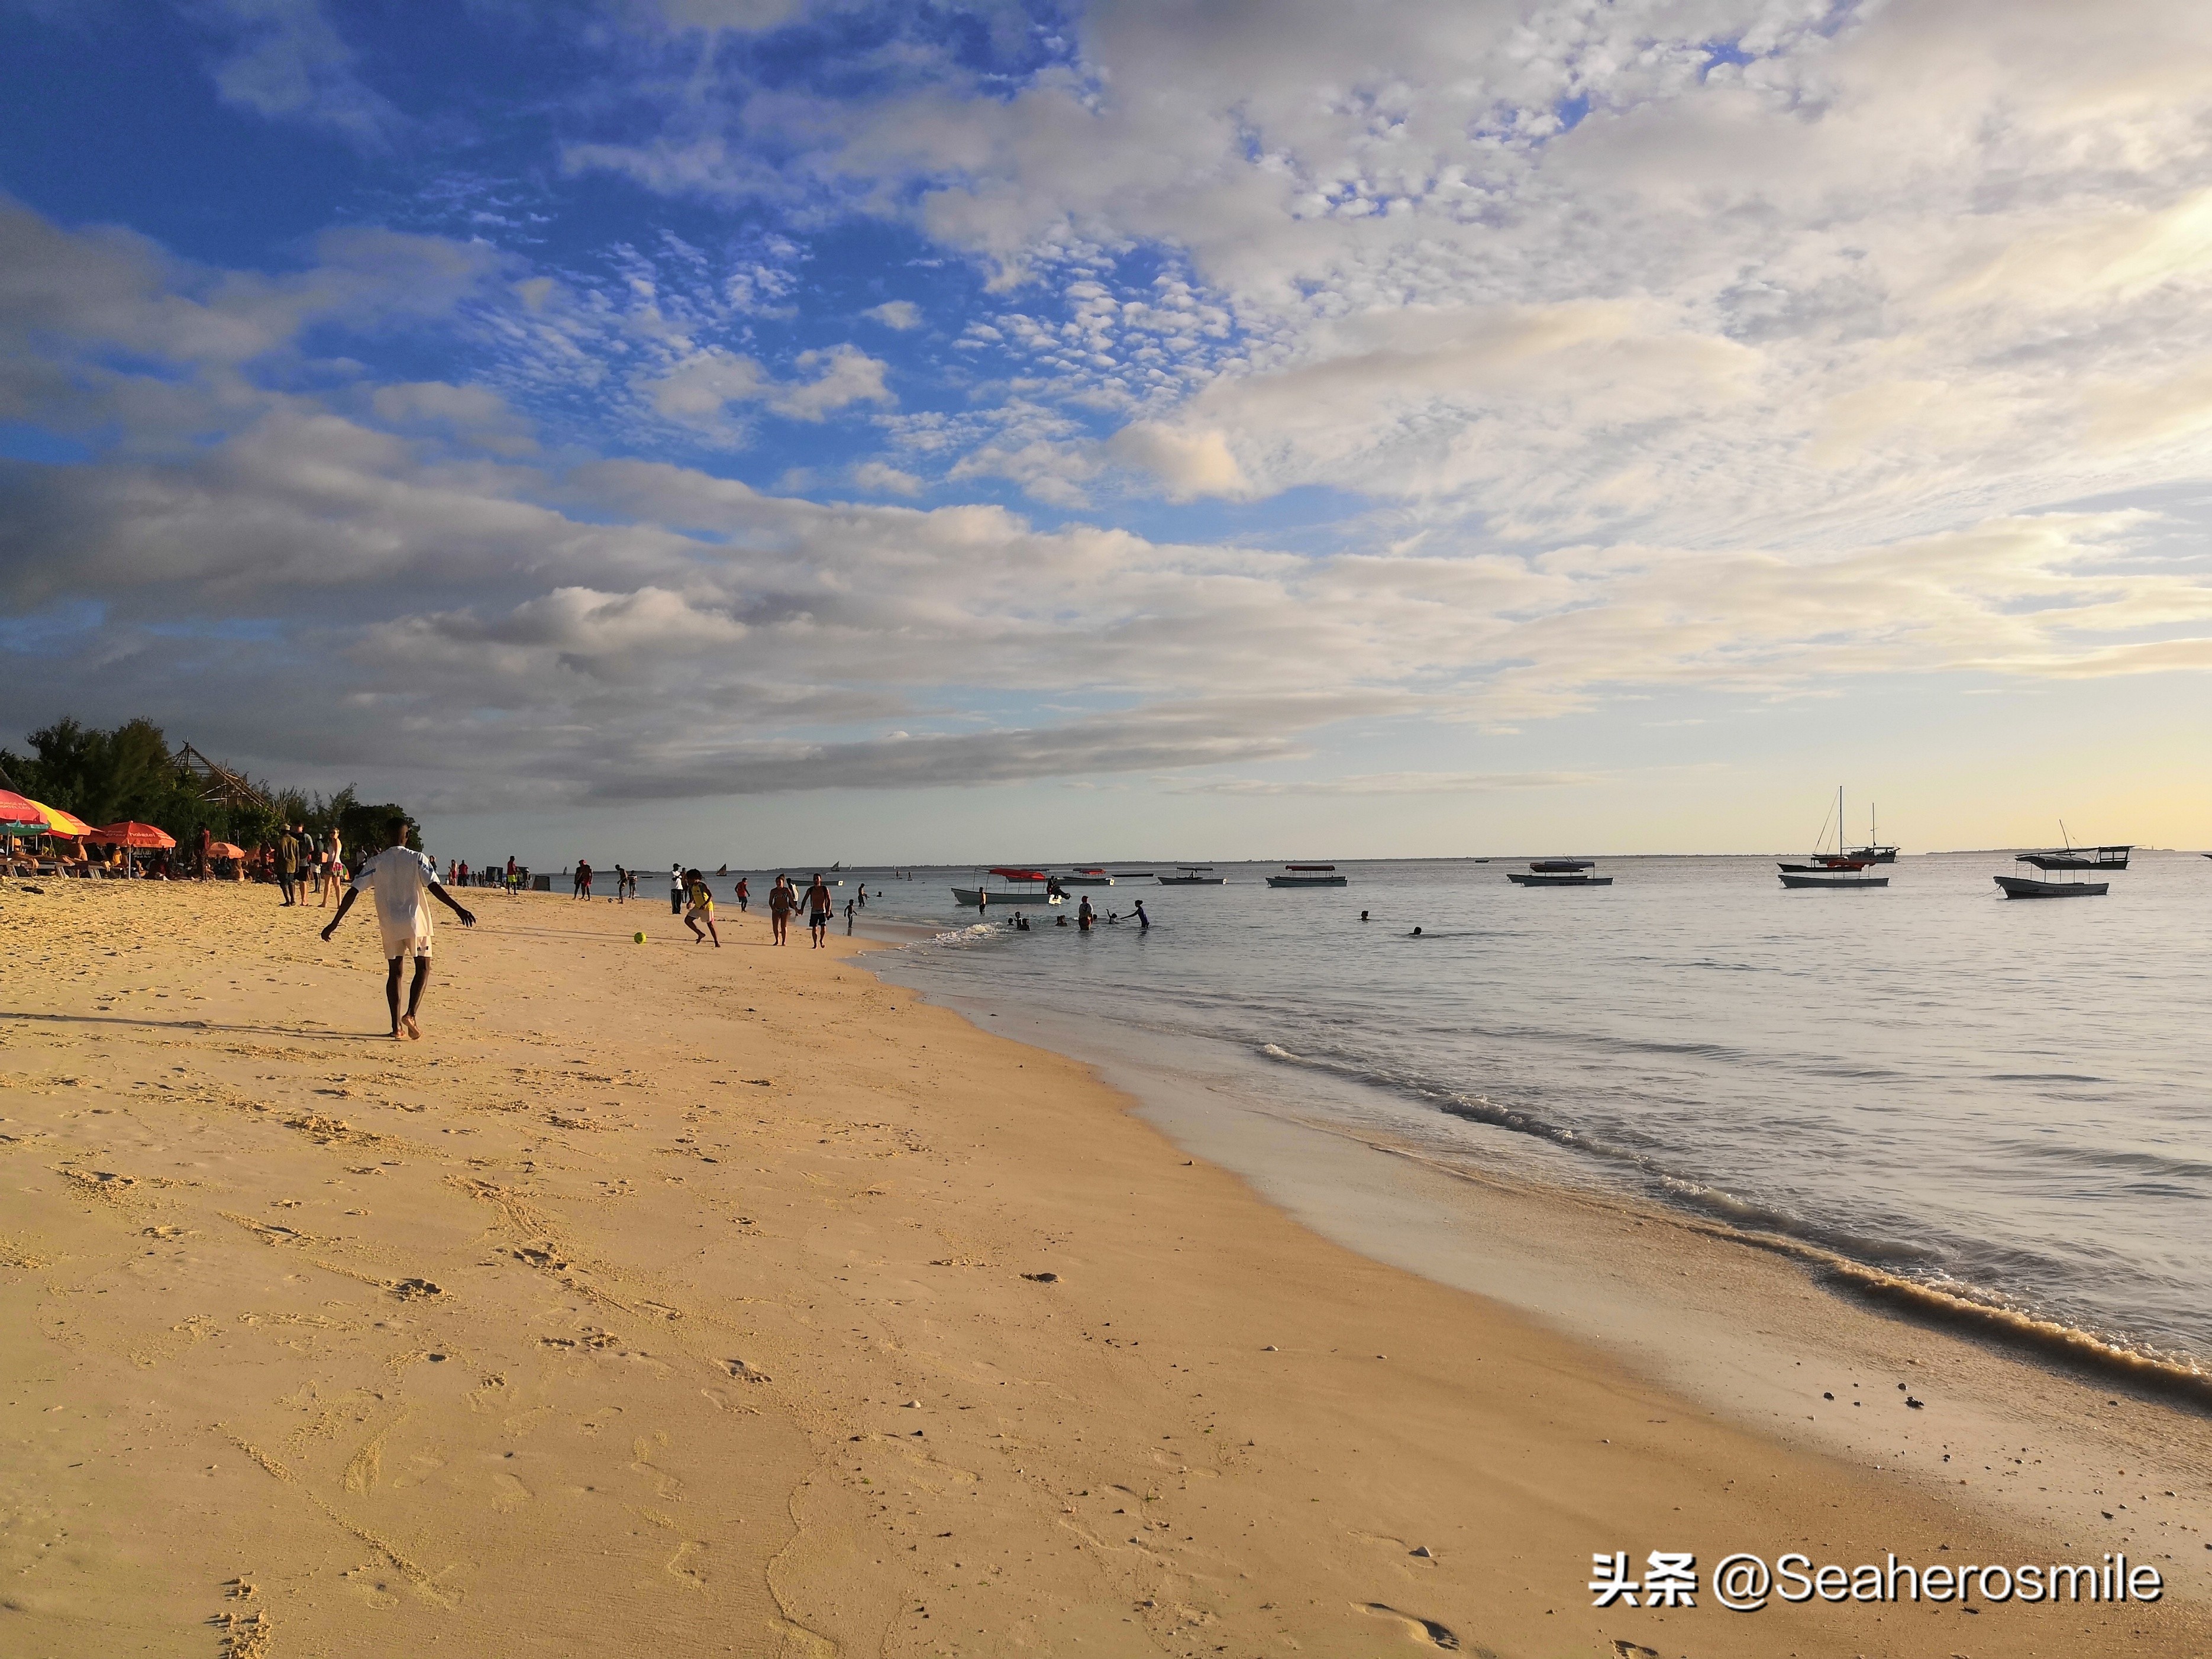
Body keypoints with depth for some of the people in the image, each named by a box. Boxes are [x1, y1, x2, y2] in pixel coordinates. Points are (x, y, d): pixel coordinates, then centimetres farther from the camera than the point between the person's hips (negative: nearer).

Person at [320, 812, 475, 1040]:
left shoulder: (375, 863, 3)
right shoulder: (416, 859, -2)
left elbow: (353, 892, -2)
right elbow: (433, 887, -14)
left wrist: (334, 924, 1)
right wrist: (458, 909, -18)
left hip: (390, 925, 2)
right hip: (416, 921, -2)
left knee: (395, 972, 12)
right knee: (423, 968, 9)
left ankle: (396, 1025, 7)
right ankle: (410, 1014, -11)